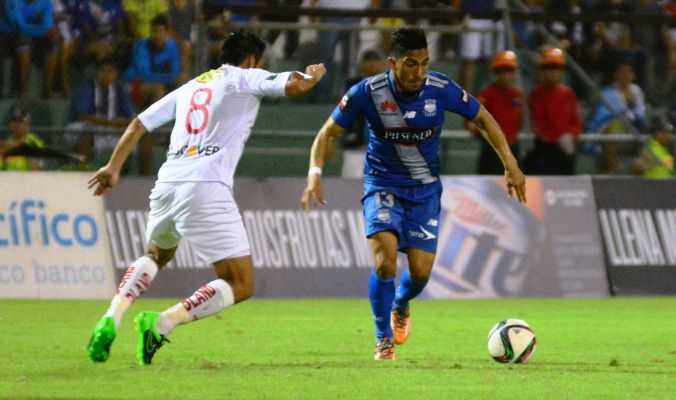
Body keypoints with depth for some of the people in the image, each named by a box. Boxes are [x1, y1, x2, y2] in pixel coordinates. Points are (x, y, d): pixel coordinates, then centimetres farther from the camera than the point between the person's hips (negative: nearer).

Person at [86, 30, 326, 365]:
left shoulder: (189, 88, 25)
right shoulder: (244, 79, 9)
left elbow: (139, 124, 25)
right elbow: (293, 85, -5)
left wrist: (113, 167, 33)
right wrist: (313, 76, 17)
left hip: (166, 184, 7)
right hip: (206, 190, -7)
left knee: (156, 255, 35)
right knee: (241, 285, -3)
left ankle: (112, 318, 10)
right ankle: (161, 324, -21)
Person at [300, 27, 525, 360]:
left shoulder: (442, 90, -16)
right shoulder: (368, 93, -19)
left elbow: (483, 120, 1)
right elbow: (328, 133, -8)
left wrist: (510, 164, -5)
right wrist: (315, 174, -23)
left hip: (424, 190, 2)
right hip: (382, 186, -2)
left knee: (421, 271, -6)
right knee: (385, 262, -22)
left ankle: (400, 306, 32)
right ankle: (384, 340, -1)